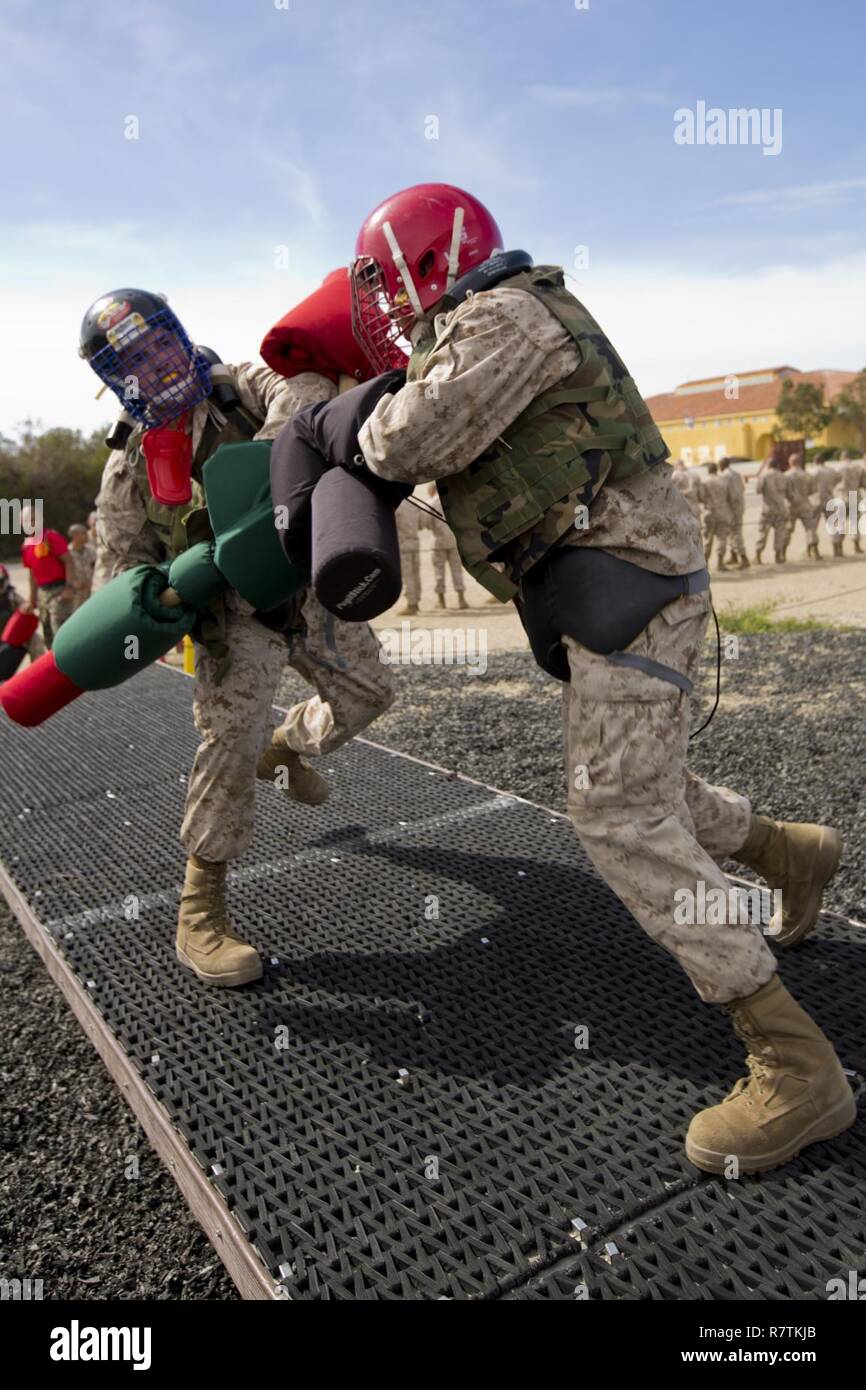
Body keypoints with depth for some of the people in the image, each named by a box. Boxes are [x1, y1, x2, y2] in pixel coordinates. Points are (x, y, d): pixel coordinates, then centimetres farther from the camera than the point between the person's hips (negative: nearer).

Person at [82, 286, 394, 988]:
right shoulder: (129, 472, 1)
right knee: (233, 733, -22)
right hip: (237, 613, -3)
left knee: (368, 693, 14)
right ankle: (200, 915, -15)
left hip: (307, 591, 3)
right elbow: (118, 562, 2)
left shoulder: (240, 387, -2)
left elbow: (306, 385, -23)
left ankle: (284, 748, 44)